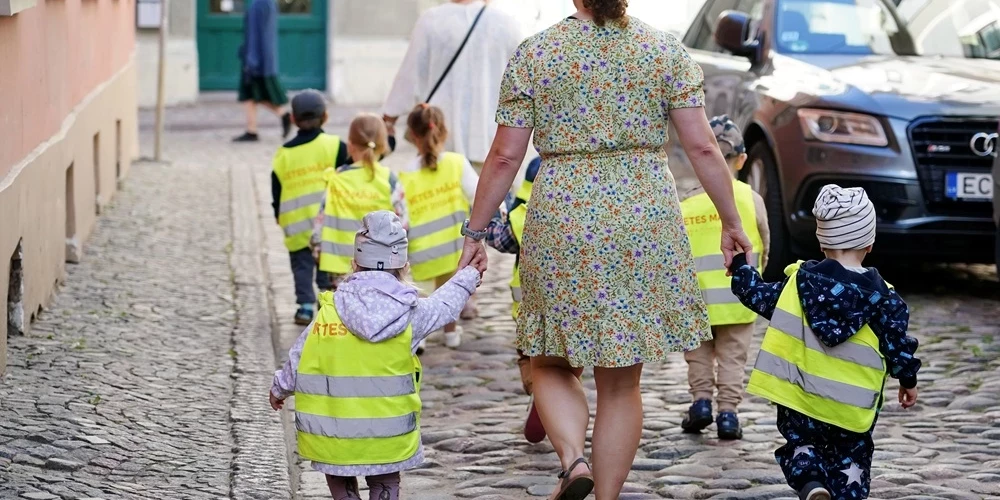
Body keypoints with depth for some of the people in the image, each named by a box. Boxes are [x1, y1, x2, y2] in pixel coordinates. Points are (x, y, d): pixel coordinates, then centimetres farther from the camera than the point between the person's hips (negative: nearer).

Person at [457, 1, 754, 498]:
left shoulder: (534, 53, -1)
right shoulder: (666, 50, 2)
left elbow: (504, 157, -1)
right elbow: (702, 147, 1)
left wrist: (475, 232, 9)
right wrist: (731, 221, 12)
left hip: (561, 218, -1)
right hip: (644, 218, 1)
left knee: (551, 364, 14)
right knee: (621, 381, 10)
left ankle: (572, 459, -11)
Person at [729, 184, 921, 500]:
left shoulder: (801, 279, -5)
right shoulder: (881, 295, -7)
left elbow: (761, 298, 7)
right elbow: (897, 343, -2)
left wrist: (740, 265, 23)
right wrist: (908, 381, 15)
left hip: (800, 400, 0)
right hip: (852, 408, 0)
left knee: (801, 444, 16)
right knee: (849, 456, 18)